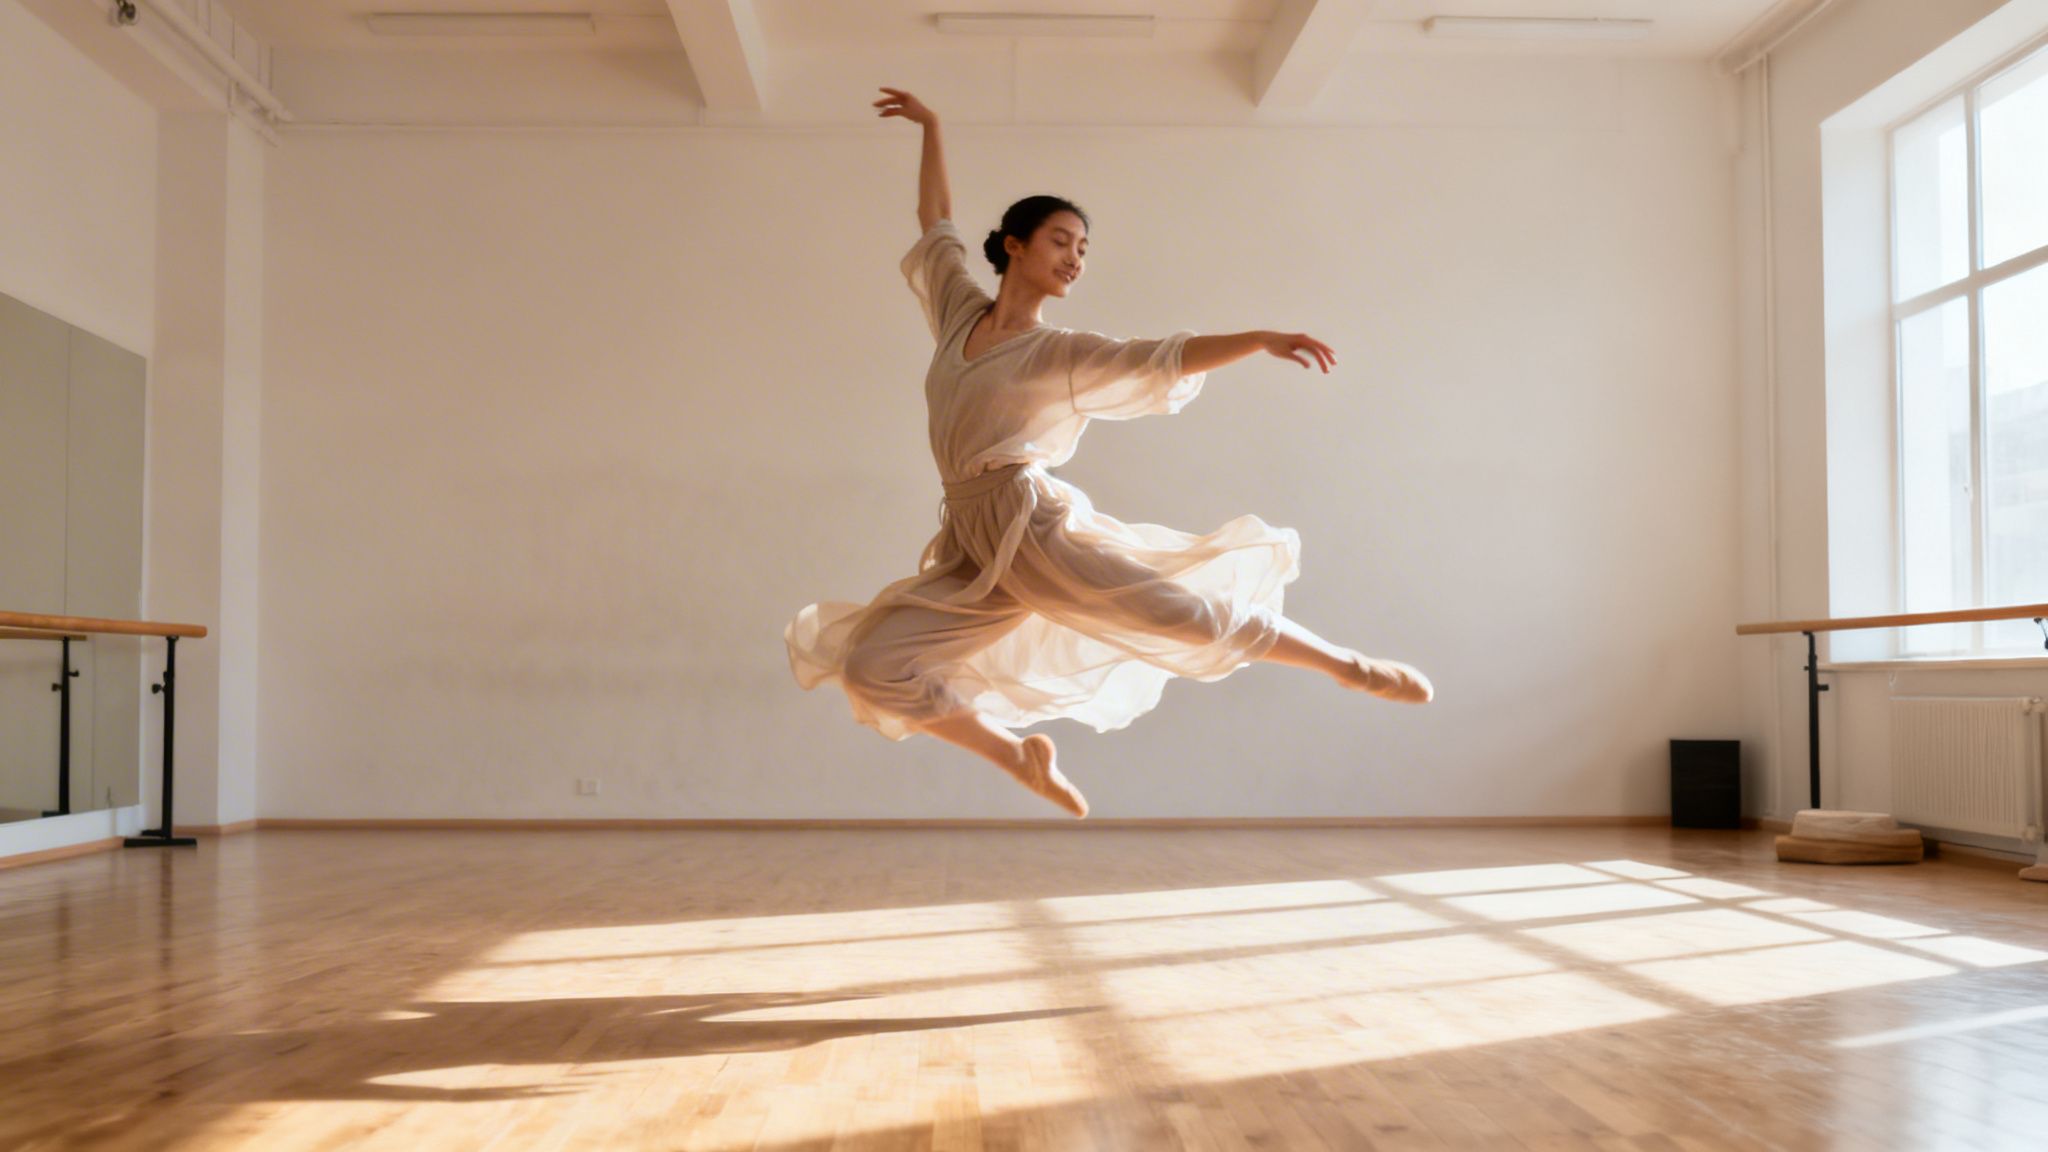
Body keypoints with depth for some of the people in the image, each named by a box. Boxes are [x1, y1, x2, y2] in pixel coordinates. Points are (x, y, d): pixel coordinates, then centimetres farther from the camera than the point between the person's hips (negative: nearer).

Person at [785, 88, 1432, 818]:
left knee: (1190, 615, -16)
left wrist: (1259, 339, -19)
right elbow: (936, 226, 27)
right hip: (972, 548, 4)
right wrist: (931, 132, 30)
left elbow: (1160, 360, -7)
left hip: (1036, 526, -4)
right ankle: (1020, 758, 9)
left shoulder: (1062, 355, 3)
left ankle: (1351, 667, 4)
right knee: (870, 665, -7)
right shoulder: (961, 312, 14)